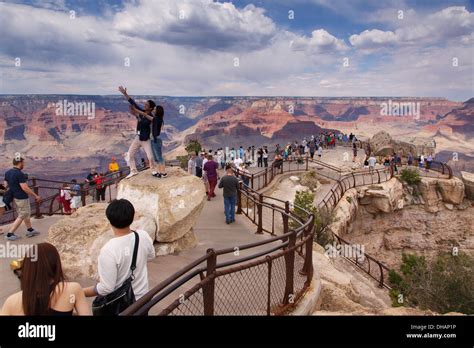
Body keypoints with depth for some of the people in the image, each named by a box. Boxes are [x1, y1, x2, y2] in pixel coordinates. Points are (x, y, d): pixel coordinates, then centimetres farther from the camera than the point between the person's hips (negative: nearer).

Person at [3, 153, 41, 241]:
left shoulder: (7, 172, 4)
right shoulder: (20, 174, -22)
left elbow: (6, 185, 11)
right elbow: (25, 188, -24)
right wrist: (36, 196, -17)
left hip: (14, 197, 9)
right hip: (22, 198, -9)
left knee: (27, 213, 21)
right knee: (21, 216, 3)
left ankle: (30, 230, 29)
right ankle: (9, 234, 6)